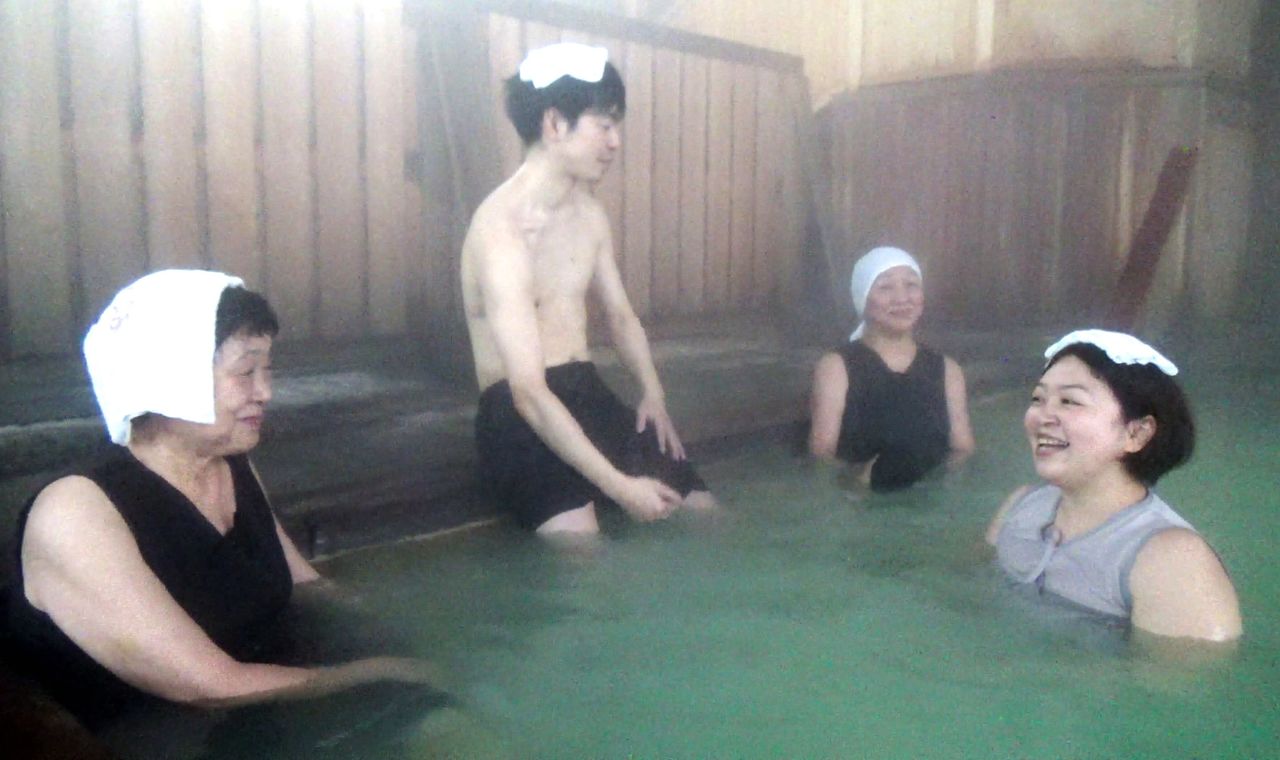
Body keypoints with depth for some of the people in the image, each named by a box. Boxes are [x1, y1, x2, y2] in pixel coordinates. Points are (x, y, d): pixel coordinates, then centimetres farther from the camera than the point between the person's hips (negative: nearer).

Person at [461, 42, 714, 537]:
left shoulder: (588, 210, 10)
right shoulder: (501, 229, -18)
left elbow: (619, 313, 21)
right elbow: (529, 392, -24)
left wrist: (652, 391, 2)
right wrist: (619, 485, -26)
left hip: (590, 396, 8)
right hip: (523, 417, -8)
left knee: (705, 516, 2)